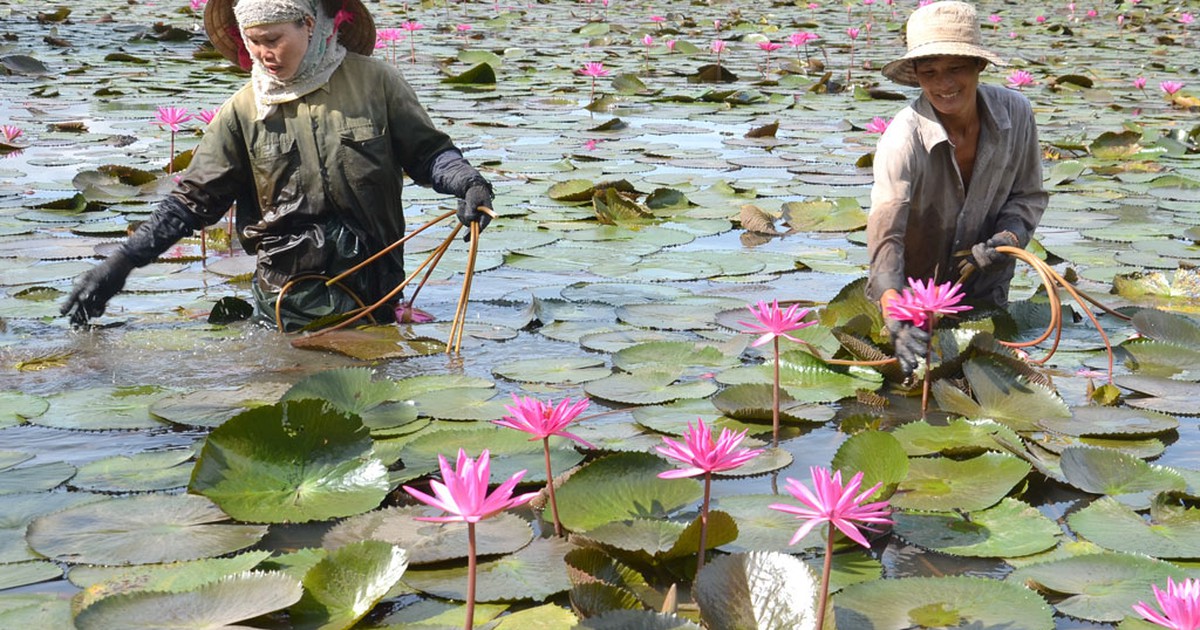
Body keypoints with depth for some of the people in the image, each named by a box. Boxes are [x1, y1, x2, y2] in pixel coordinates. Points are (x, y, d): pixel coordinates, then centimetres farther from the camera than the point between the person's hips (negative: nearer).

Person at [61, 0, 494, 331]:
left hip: (370, 294, 0)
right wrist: (120, 264, -5)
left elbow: (426, 151, 6)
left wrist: (467, 181, -16)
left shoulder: (373, 82, -1)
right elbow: (194, 199, 2)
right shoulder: (243, 110, 2)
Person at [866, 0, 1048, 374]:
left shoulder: (1015, 113, -15)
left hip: (986, 294, 4)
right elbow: (885, 238, -37)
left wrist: (1007, 238, -21)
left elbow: (1029, 195, 0)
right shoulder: (903, 140, -29)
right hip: (913, 293, -3)